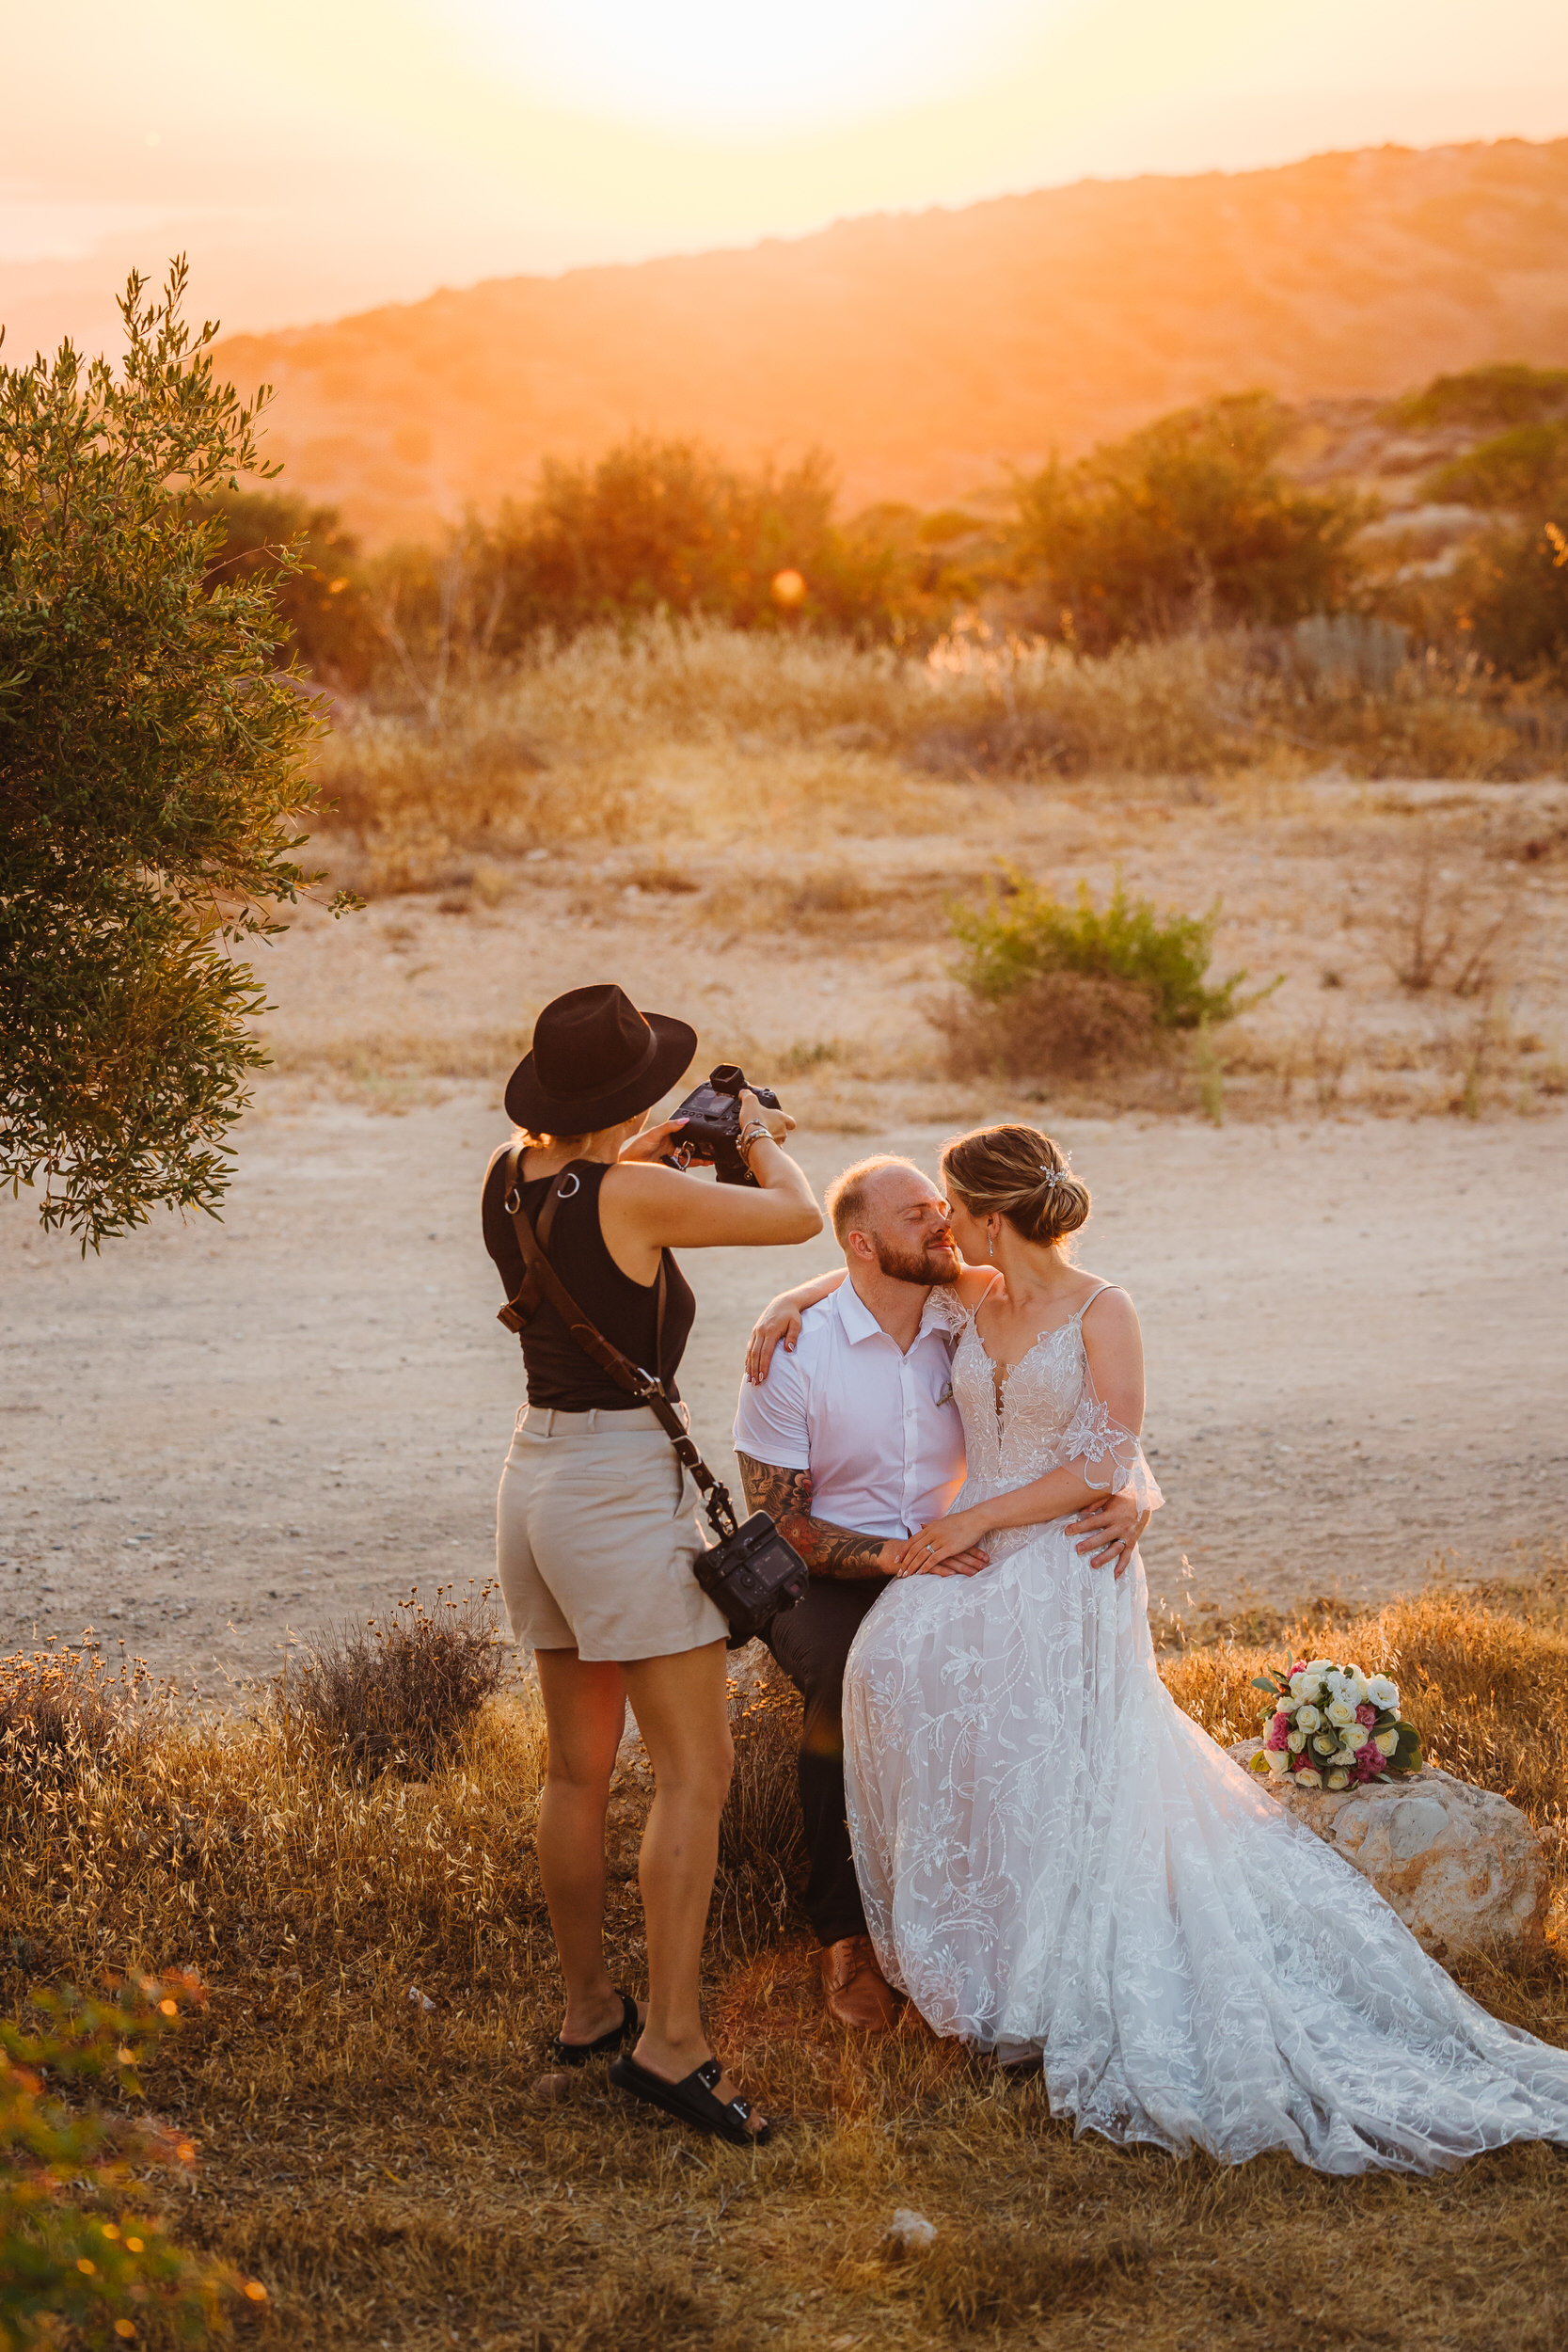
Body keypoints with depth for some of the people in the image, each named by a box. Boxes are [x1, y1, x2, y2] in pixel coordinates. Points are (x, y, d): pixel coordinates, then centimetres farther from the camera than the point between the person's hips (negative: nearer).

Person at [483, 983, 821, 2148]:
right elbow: (800, 1216, -11)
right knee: (695, 1770, -4)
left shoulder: (512, 1177, 3)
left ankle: (588, 2007, 27)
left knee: (580, 1767, 17)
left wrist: (648, 1150, 24)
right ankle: (669, 2039, -8)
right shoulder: (635, 1197, -19)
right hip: (624, 1485, -8)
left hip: (538, 1473, 8)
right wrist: (759, 1138, 7)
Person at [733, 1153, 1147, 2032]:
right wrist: (895, 1556, -26)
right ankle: (847, 1935, -18)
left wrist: (1128, 1502, -23)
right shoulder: (795, 1353, -13)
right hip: (822, 1580, -3)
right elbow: (777, 1525, -11)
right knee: (855, 1682, -35)